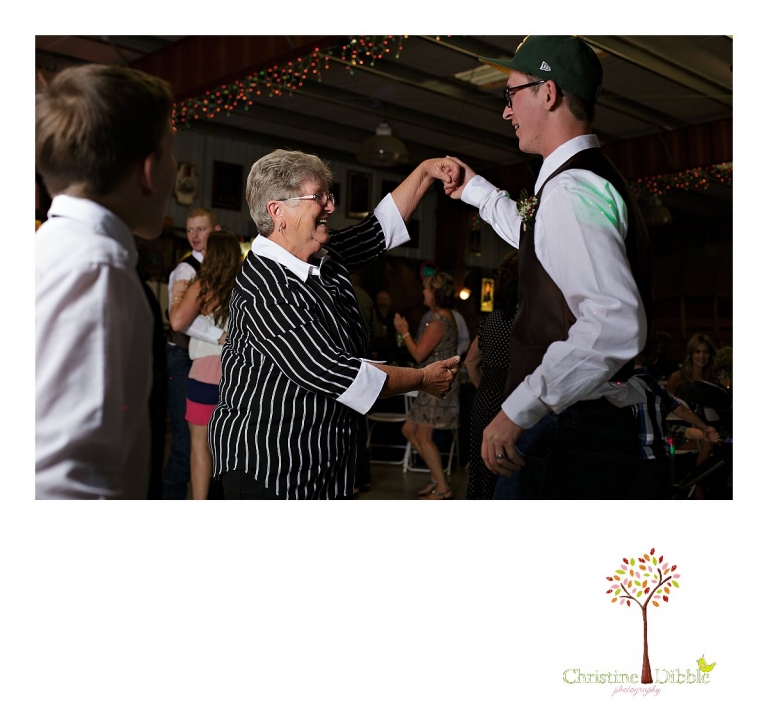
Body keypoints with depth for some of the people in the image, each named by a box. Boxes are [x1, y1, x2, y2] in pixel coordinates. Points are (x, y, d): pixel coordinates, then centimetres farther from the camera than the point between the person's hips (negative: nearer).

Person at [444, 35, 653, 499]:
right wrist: (474, 189, 45)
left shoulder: (569, 189, -18)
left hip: (572, 434, -10)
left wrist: (519, 410, -27)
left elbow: (618, 324, -31)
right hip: (590, 426, 10)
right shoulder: (591, 179, 16)